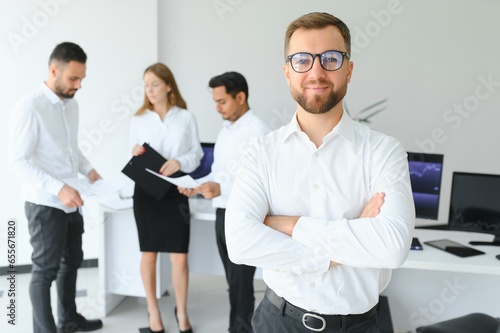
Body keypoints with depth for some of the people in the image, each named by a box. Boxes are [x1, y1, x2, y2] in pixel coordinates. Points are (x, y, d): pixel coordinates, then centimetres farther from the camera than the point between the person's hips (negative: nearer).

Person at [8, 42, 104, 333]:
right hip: (45, 204, -8)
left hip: (71, 203, 8)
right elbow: (18, 160, -19)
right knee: (46, 269, 5)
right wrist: (59, 188, -27)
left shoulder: (72, 104, 7)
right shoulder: (30, 107, -16)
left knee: (71, 261, 19)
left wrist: (89, 170, 2)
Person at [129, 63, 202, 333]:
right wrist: (135, 156, -15)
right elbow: (134, 159, 7)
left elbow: (196, 153, 1)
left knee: (180, 257, 0)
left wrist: (179, 162, -18)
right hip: (146, 191, 1)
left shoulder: (186, 118, 2)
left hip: (175, 191, -1)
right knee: (149, 254, 10)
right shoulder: (138, 120, 5)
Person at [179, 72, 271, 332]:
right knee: (233, 281, 18)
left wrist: (221, 189, -32)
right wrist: (197, 185, 4)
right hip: (223, 214, 8)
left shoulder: (257, 130, -14)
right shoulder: (225, 130, 14)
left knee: (241, 283, 2)